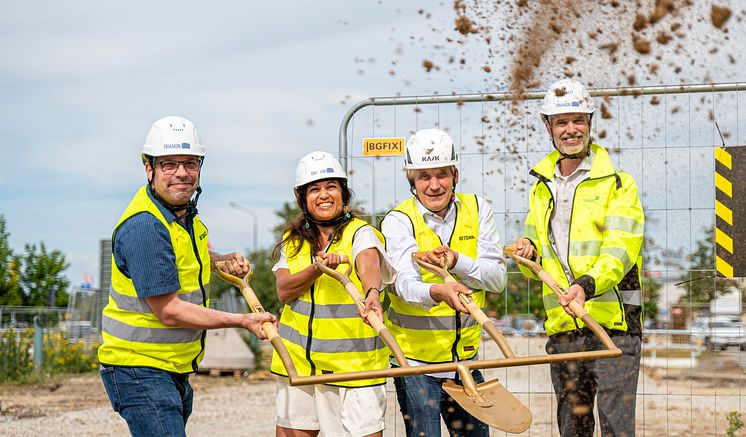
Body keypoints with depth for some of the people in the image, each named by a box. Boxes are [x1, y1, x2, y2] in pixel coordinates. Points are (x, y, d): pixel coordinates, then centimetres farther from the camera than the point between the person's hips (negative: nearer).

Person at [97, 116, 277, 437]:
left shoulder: (184, 210, 7)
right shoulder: (144, 226, -23)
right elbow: (168, 311, -24)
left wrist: (222, 261, 9)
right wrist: (243, 321, -18)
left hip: (176, 367, 10)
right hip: (140, 370, -10)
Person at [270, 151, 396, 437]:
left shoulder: (361, 233, -4)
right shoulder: (293, 240, 10)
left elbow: (369, 265, -26)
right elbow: (283, 290, -4)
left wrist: (372, 292, -48)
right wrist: (318, 267, -22)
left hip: (354, 359, -4)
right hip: (298, 360, 4)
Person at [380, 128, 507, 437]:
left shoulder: (477, 210, 2)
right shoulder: (399, 221, -10)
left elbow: (497, 278, -3)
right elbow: (405, 284, -26)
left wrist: (456, 261, -21)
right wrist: (438, 292, -47)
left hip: (465, 356, 4)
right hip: (415, 360, -4)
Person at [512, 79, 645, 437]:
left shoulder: (617, 183, 0)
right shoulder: (541, 189, 18)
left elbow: (621, 247, -14)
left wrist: (588, 283, -31)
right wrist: (528, 252, 3)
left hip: (613, 323, -5)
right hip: (562, 328, 6)